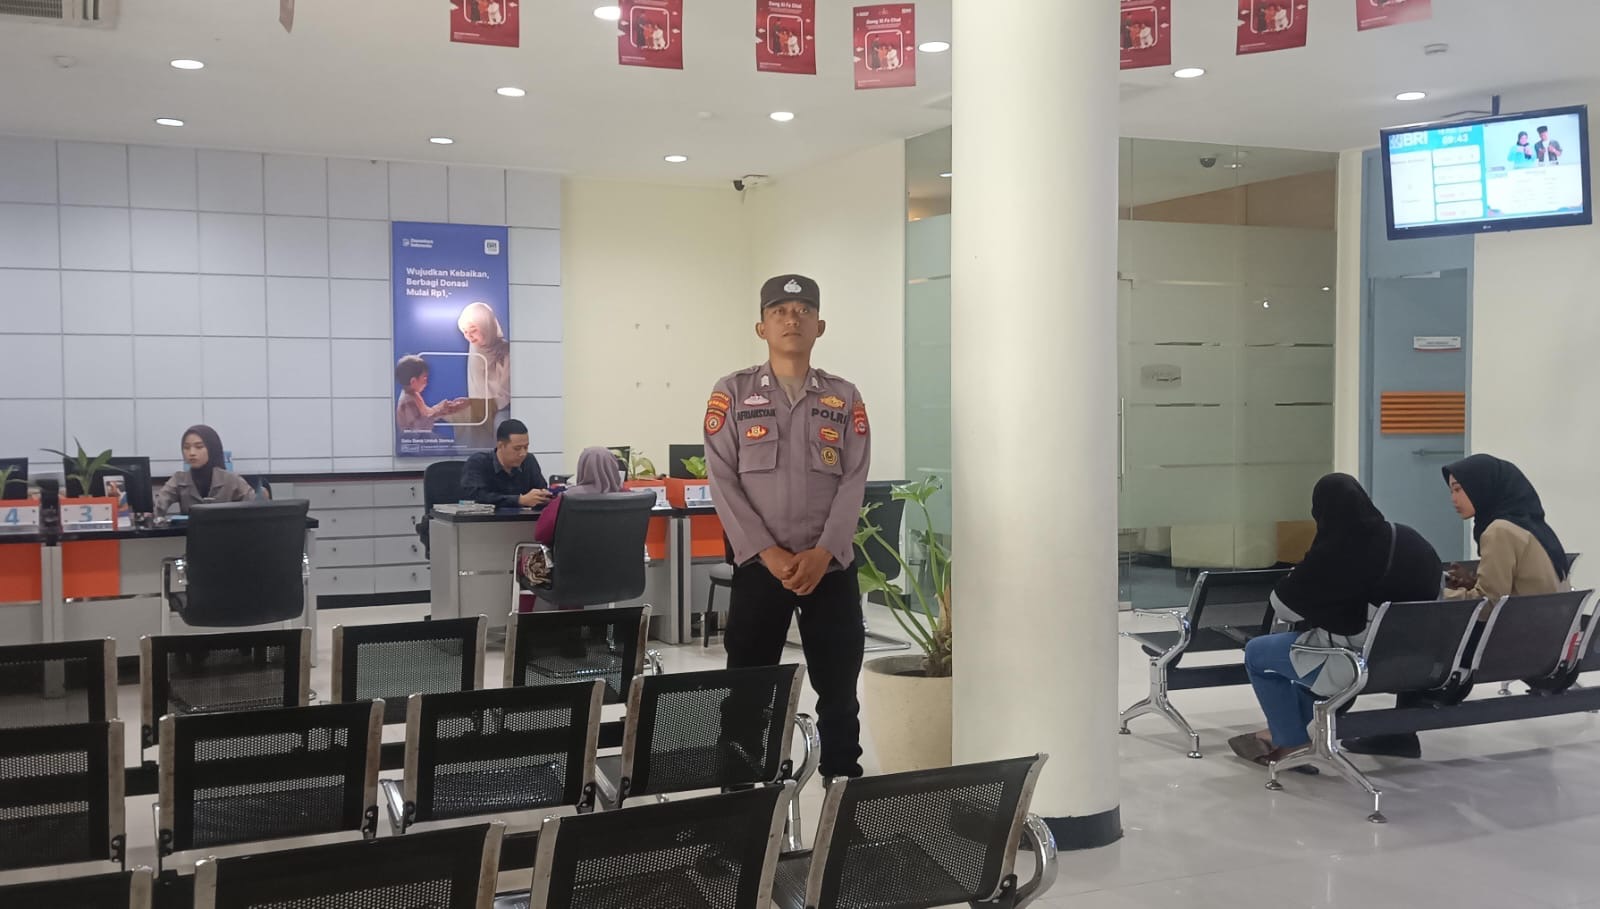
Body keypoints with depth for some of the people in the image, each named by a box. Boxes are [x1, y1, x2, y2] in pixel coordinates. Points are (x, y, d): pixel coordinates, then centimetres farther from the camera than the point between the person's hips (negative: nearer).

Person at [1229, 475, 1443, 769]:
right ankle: (1286, 726, 41)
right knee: (1309, 644, 34)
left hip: (1354, 663, -7)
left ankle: (1293, 743, 21)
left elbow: (1283, 607, -9)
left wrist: (1315, 602, 13)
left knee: (1257, 653, 15)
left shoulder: (1330, 554, -21)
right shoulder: (1408, 539, -1)